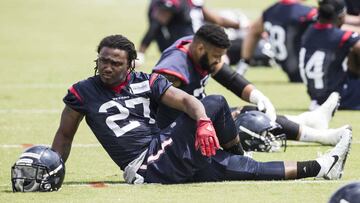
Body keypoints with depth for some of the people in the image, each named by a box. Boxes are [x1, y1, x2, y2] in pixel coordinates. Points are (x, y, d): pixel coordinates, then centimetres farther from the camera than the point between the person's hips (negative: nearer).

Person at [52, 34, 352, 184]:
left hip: (168, 149, 5)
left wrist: (204, 123, -23)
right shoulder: (83, 93, -1)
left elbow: (187, 100, -2)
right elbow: (65, 136, 5)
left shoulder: (146, 83, 7)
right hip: (148, 169, -5)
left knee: (215, 104, -11)